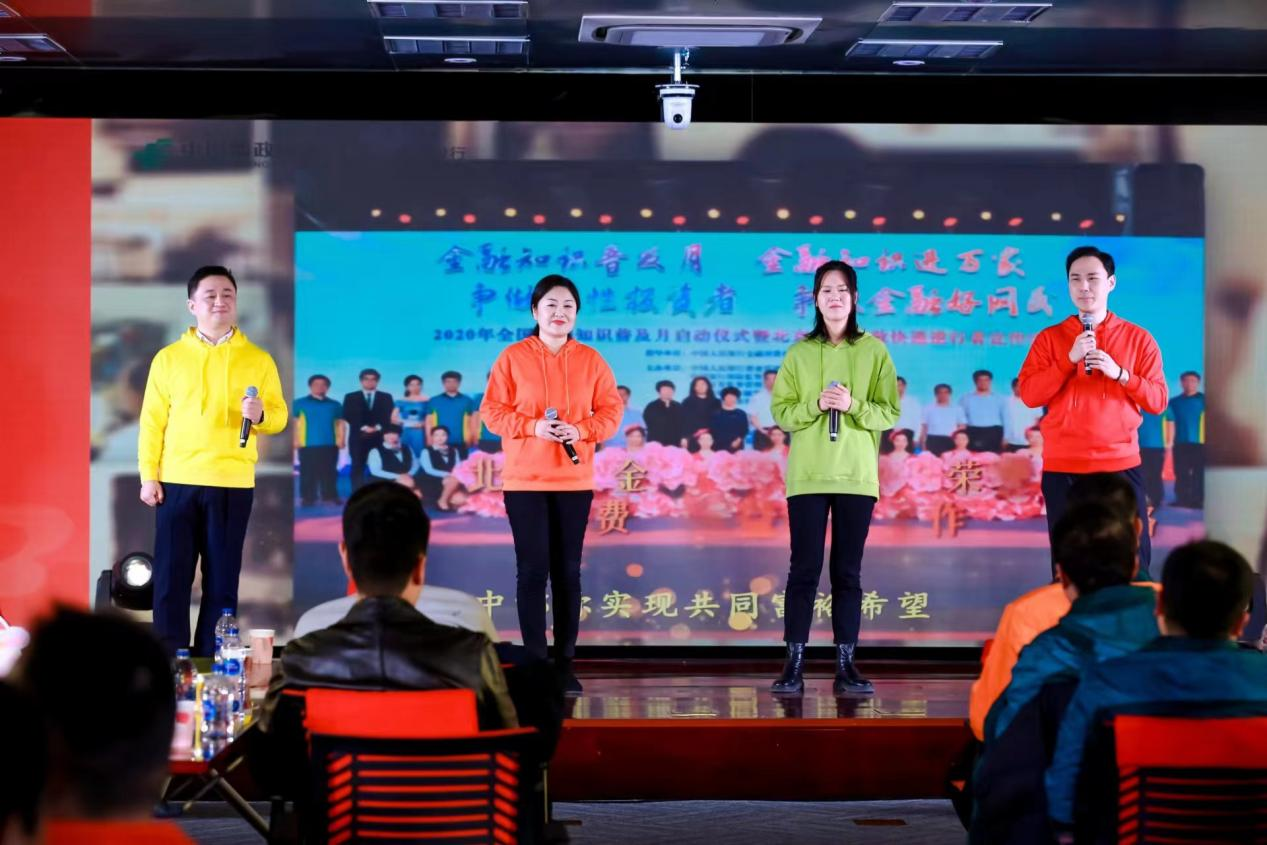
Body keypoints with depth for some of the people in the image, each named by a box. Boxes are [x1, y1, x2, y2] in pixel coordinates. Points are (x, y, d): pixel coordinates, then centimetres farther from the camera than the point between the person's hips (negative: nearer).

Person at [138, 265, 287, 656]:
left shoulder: (259, 359, 6)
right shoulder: (168, 357, 6)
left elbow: (280, 415, 6)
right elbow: (152, 420, 5)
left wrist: (260, 414, -17)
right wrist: (148, 475, -2)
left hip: (233, 485, 0)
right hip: (176, 482, 0)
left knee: (222, 580, 4)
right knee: (170, 577, 0)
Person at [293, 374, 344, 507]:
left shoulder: (334, 404, 10)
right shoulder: (300, 403, 3)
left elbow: (340, 423, 13)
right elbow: (293, 422, 1)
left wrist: (340, 439, 2)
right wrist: (295, 440, -7)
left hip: (330, 444, 2)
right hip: (308, 444, -2)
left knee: (329, 472, 5)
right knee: (308, 472, -1)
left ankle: (330, 497, 11)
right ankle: (308, 498, 3)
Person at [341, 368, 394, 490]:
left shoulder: (386, 397, 14)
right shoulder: (351, 397, 10)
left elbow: (389, 416, 4)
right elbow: (348, 417, -1)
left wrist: (377, 427, -12)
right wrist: (363, 428, -13)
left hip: (380, 437, 1)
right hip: (358, 437, -1)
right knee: (358, 468, -5)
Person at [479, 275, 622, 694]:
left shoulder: (591, 360, 6)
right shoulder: (512, 357, 0)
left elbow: (611, 410, 6)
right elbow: (493, 411, -1)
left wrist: (580, 430, -12)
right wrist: (532, 426, -16)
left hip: (574, 481, 2)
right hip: (525, 480, -2)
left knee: (568, 571, 4)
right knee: (532, 569, -3)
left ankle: (565, 663, 9)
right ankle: (534, 662, 2)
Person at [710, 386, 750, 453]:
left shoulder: (741, 414, 9)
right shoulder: (716, 413, 6)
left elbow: (745, 430, 6)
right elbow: (712, 429, 4)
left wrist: (739, 440, -8)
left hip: (736, 445, 1)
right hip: (720, 446, -1)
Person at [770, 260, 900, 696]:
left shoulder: (874, 351, 4)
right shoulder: (800, 352, 6)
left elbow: (890, 413, 0)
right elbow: (781, 411, 2)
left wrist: (854, 406, -17)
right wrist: (816, 404, -15)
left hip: (856, 475, 0)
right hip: (808, 476, 0)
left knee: (848, 571, 4)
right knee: (804, 569, -1)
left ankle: (845, 664, 7)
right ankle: (794, 663, 0)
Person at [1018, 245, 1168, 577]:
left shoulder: (1138, 339, 6)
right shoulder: (1049, 338, 7)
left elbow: (1158, 400, 3)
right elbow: (1029, 395, -3)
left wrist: (1119, 373, -12)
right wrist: (1069, 360, -12)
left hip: (1122, 466, 0)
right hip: (1063, 469, 0)